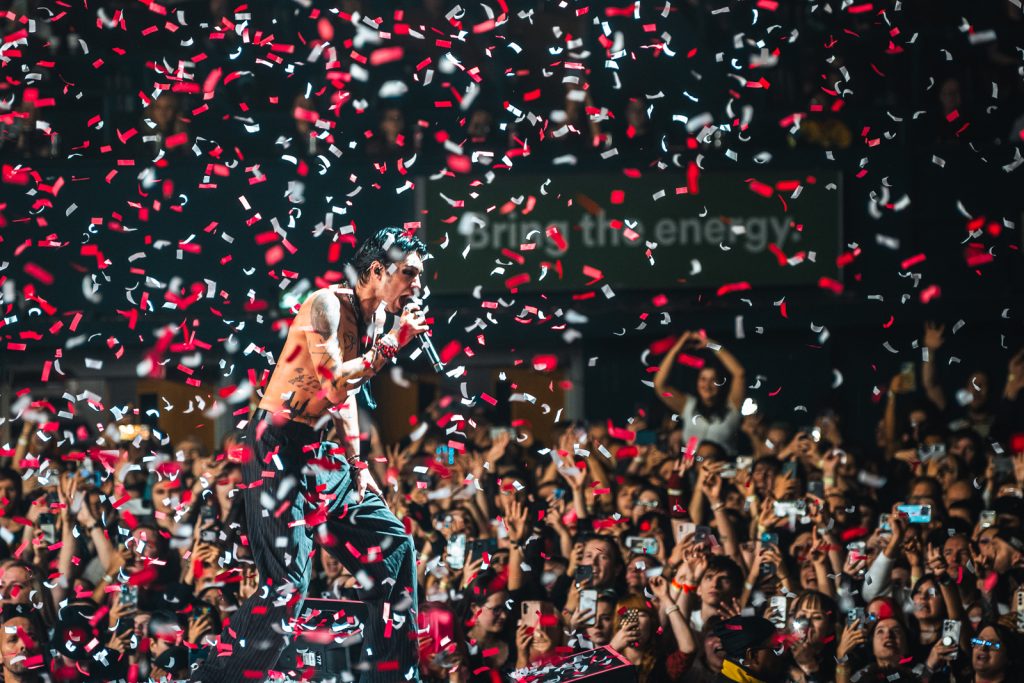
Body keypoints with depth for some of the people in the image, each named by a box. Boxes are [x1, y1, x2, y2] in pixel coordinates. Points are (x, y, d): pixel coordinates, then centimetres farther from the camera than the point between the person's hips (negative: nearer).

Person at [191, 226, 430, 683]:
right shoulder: (328, 304, -14)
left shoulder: (374, 316, 13)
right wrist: (393, 343, -18)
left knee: (393, 547, 8)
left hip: (317, 455, 10)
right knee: (289, 581, -18)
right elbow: (335, 384, -25)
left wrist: (357, 465, 18)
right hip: (278, 449, -10)